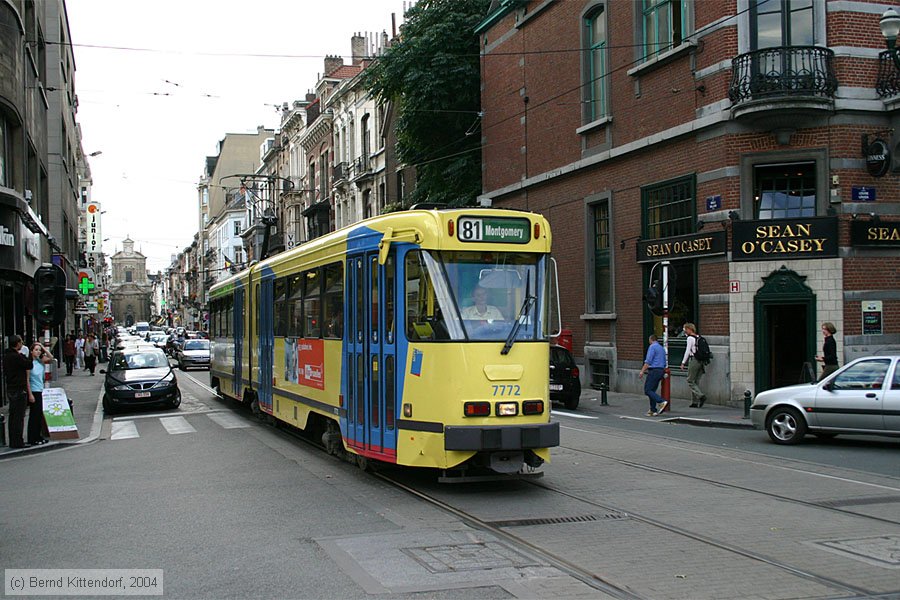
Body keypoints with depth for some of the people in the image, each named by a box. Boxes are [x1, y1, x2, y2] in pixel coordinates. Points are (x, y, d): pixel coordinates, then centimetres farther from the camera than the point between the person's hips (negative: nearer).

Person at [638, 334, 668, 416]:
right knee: (652, 390, 11)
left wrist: (642, 371, -14)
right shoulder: (662, 348, 19)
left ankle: (661, 402, -24)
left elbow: (648, 361, -15)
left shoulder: (652, 347, -6)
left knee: (647, 390, -9)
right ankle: (653, 410, 7)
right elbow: (664, 363, 24)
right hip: (661, 370, 9)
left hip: (654, 371, -9)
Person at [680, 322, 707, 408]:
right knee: (696, 382, 11)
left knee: (690, 381, 0)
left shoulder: (690, 338, -7)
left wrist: (683, 363, -6)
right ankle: (695, 402, 10)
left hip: (694, 360, -7)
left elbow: (688, 351, -10)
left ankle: (701, 396, -18)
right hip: (701, 361, 7)